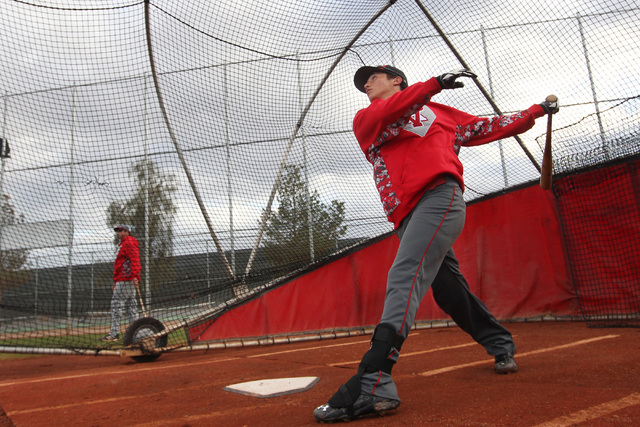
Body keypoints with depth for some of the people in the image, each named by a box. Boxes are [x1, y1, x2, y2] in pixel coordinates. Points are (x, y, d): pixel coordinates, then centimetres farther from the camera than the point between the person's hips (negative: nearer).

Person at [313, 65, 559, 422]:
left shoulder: (438, 111, 25)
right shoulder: (364, 119, 23)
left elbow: (487, 128, 30)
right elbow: (384, 117, -1)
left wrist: (534, 112, 24)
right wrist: (434, 84, -11)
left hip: (441, 196, -3)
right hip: (407, 215, 4)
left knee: (405, 277, -23)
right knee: (448, 289, 6)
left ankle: (372, 384, -32)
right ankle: (501, 345, 31)